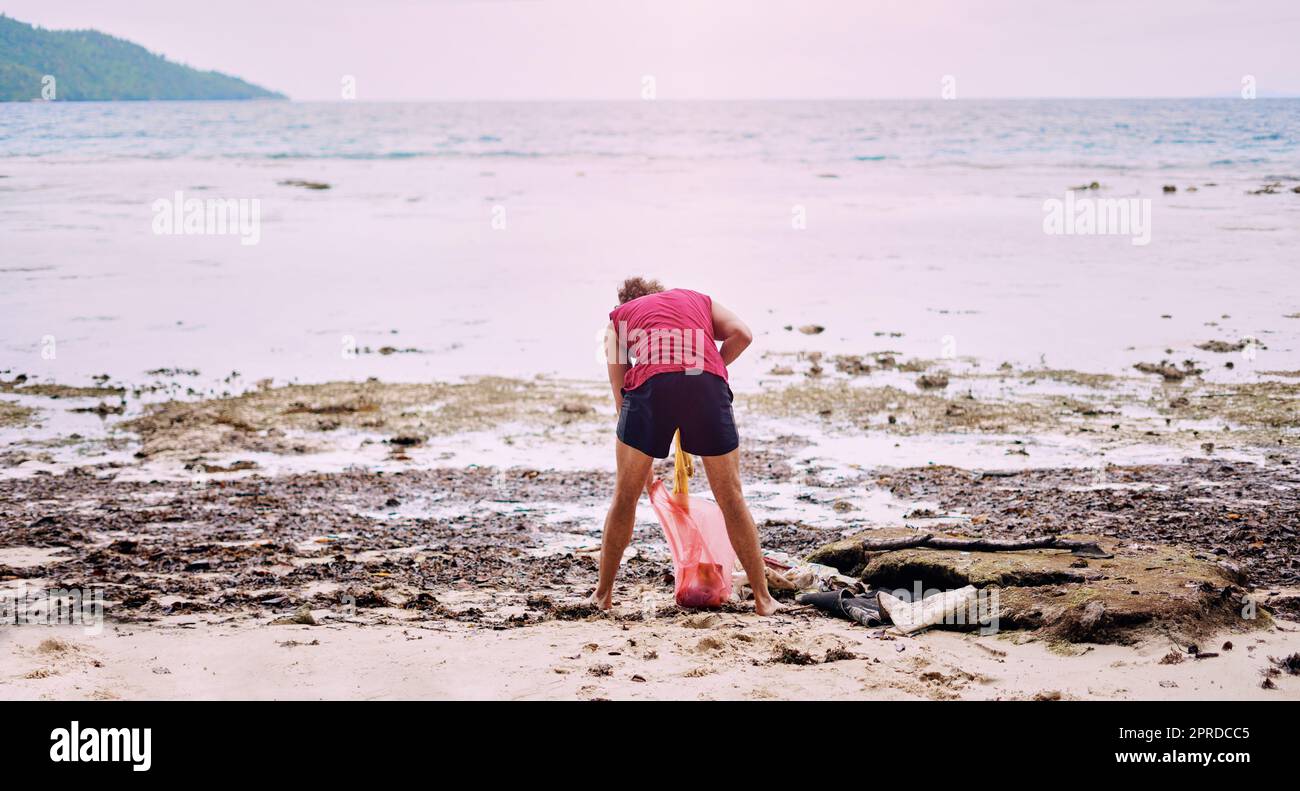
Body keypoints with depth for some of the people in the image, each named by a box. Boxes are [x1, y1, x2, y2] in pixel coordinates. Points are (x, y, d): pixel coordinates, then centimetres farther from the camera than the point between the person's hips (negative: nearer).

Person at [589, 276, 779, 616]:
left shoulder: (618, 316, 30)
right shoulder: (698, 300, 35)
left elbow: (621, 394, 25)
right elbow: (741, 334, 13)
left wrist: (644, 467, 30)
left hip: (650, 383, -1)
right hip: (707, 383, 1)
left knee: (625, 497, 16)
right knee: (731, 497, 12)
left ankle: (603, 593, 25)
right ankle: (763, 597, 16)